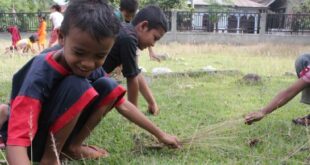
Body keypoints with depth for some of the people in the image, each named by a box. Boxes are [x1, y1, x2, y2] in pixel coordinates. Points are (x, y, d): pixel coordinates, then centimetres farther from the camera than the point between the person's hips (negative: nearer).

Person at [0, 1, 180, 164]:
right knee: (77, 86, -31)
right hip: (32, 143, -6)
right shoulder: (41, 74, -31)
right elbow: (16, 141, -40)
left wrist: (160, 134, 2)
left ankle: (72, 145, -4)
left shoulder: (93, 69, -11)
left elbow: (123, 104, 0)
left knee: (109, 87, -11)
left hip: (58, 134, 6)